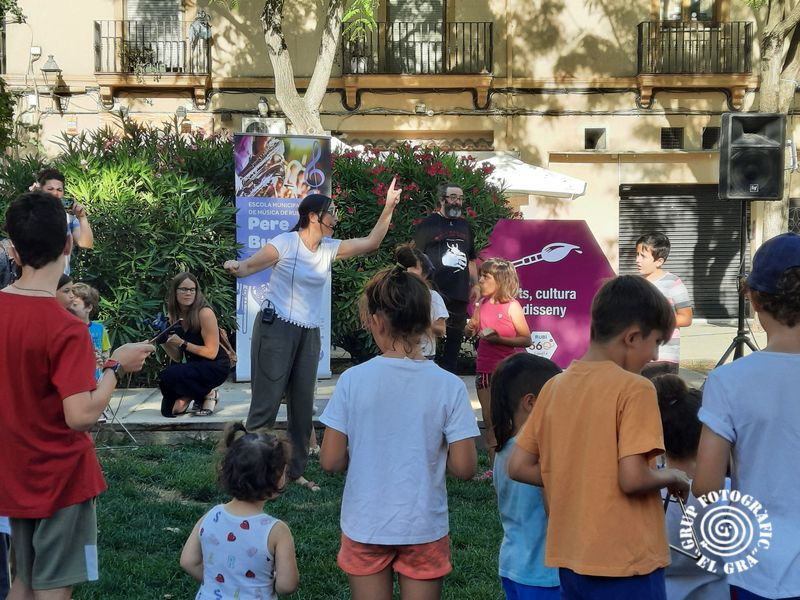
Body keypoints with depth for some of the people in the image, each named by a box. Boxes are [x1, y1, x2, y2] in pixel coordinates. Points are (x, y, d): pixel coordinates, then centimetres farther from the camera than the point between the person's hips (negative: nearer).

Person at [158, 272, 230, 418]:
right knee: (168, 410, -5)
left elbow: (211, 352, -17)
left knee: (168, 376, -28)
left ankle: (207, 396, -5)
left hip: (216, 366, -7)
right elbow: (178, 358, 4)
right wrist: (164, 342, -14)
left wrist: (182, 343, -23)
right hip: (194, 366, 7)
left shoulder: (204, 313, -18)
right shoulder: (173, 316, 2)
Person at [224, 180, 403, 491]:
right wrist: (236, 267, -39)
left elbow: (370, 242, 7)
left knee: (303, 404, 8)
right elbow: (250, 265, -15)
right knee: (267, 402, -6)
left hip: (309, 334, 7)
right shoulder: (286, 243, -11)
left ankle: (295, 471, 18)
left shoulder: (330, 249, 6)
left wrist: (389, 208, -1)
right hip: (276, 328, -6)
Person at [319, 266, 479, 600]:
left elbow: (330, 461, -8)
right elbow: (464, 468, -11)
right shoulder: (449, 386, -11)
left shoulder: (353, 380, -11)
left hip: (364, 526, 0)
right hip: (423, 527, 0)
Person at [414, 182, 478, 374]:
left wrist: (476, 287, 15)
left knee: (454, 340, 9)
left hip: (460, 296, 6)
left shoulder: (465, 227, 17)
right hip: (434, 294, -5)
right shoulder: (428, 225, 0)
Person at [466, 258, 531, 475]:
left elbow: (526, 339, -10)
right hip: (484, 369, 6)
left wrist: (499, 339, -21)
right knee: (488, 421, 10)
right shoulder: (483, 304, 8)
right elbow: (471, 330, 19)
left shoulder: (512, 306, -9)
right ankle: (494, 467, 17)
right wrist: (470, 329, -4)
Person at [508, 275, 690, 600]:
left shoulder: (555, 386, 5)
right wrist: (672, 477, -2)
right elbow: (632, 478, -21)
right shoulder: (634, 388, -14)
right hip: (625, 562, -6)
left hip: (571, 558, 6)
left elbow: (518, 467, 6)